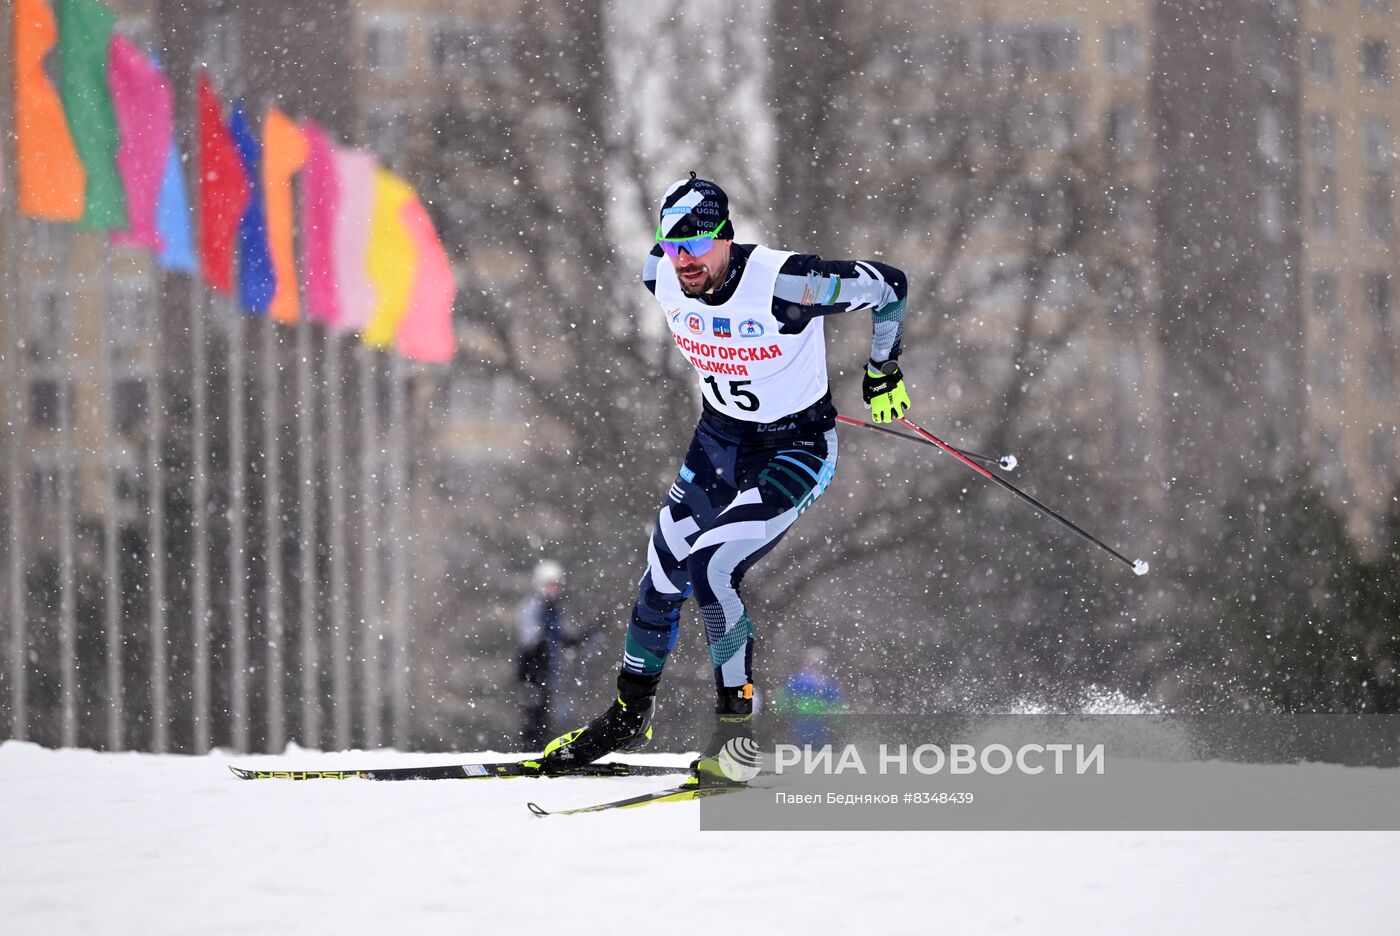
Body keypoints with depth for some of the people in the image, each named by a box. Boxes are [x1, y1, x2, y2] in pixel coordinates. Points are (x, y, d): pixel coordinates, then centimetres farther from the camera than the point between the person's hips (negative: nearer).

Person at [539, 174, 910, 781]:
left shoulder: (784, 284, -31)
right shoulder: (661, 277, -14)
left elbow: (890, 286, -17)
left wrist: (883, 373, -3)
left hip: (797, 449, -6)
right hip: (721, 435, 6)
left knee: (711, 569, -21)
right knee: (664, 570, 7)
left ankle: (739, 729, -8)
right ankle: (630, 715, 28)